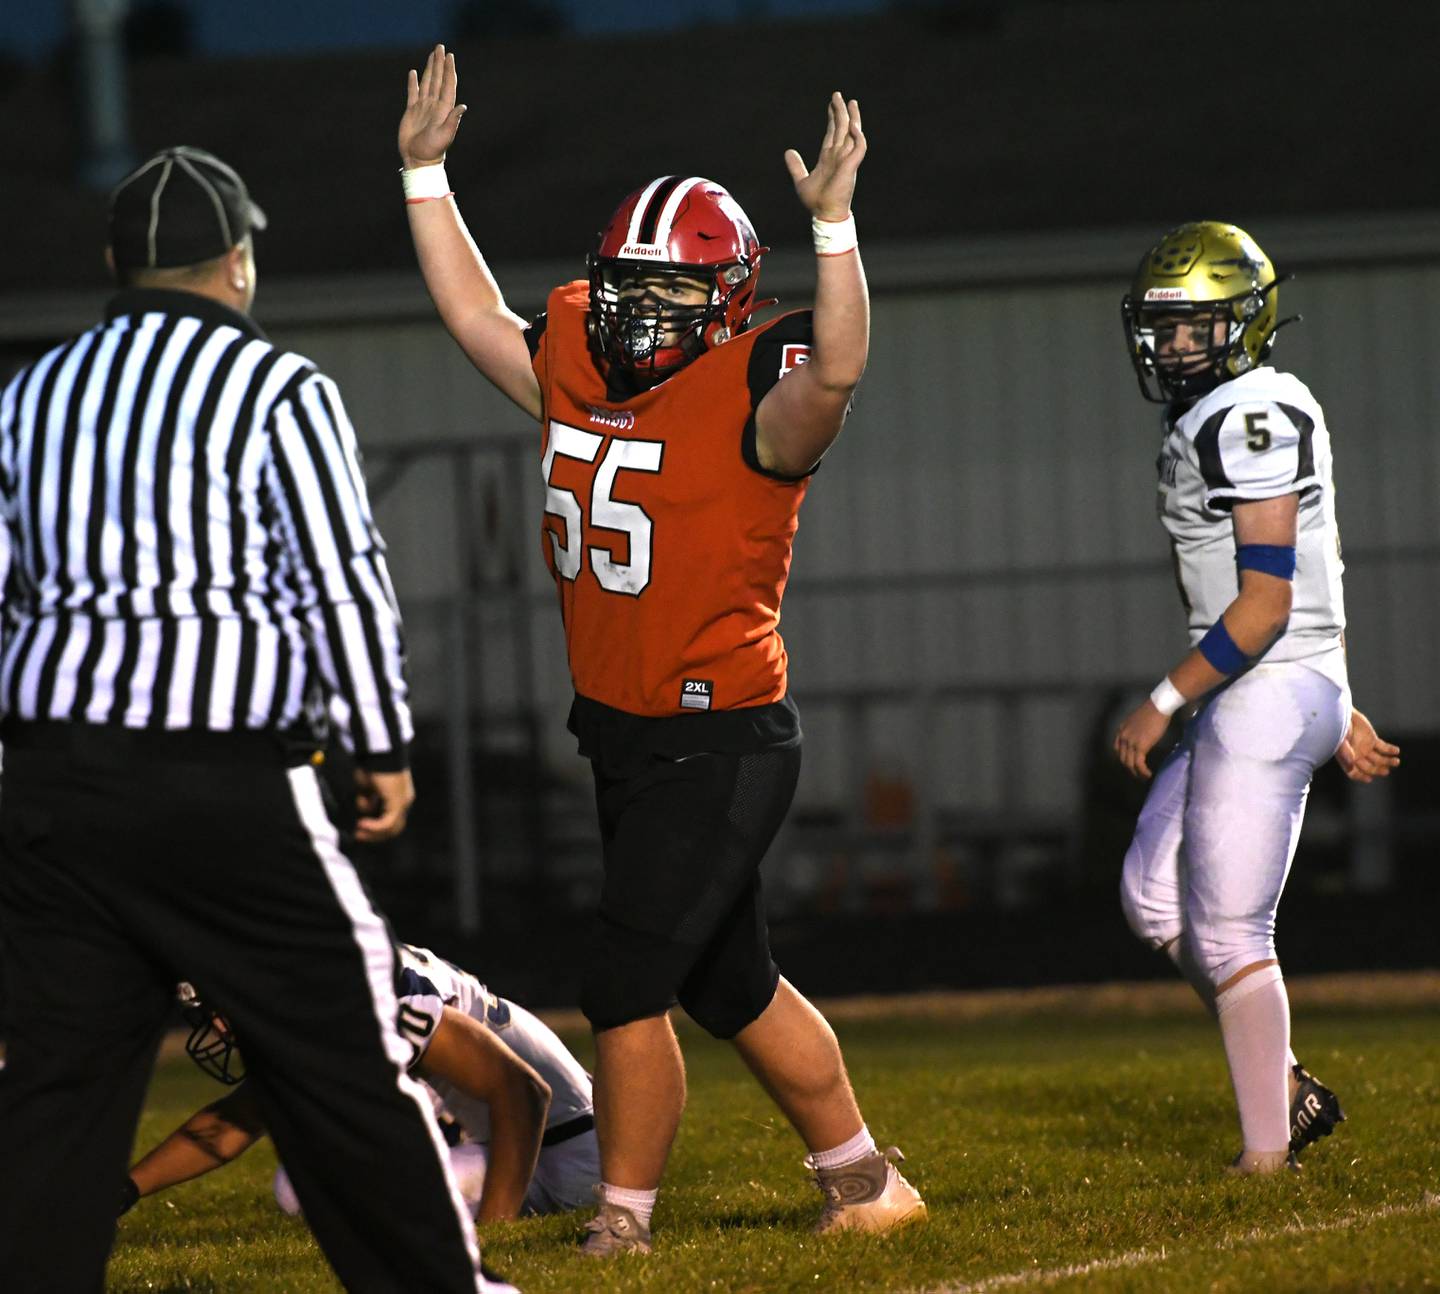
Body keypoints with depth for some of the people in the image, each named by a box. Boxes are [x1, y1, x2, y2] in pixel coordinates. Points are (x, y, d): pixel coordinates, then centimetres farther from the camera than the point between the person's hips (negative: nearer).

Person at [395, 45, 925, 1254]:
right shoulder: (578, 369, 8)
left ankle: (623, 1223, 4)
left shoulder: (750, 404, -14)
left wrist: (833, 222, -43)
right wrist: (425, 171, 20)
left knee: (626, 989, -8)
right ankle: (862, 1177, 30)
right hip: (623, 736, 8)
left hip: (720, 743, -8)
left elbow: (836, 369, -34)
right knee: (733, 987, 17)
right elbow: (477, 315, 22)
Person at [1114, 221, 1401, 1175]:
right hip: (1264, 695, 10)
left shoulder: (1248, 420, -17)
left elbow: (1264, 604, -21)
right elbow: (1323, 575, 21)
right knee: (1156, 899, 15)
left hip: (1265, 697, -10)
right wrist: (1340, 711, 24)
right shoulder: (1270, 413, 15)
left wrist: (1163, 705, -15)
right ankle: (1290, 1092, 21)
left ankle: (1268, 1153, 4)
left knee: (1230, 934, -4)